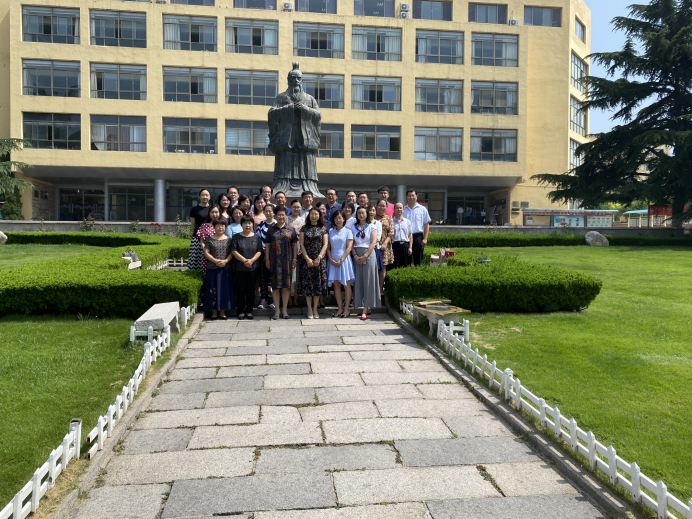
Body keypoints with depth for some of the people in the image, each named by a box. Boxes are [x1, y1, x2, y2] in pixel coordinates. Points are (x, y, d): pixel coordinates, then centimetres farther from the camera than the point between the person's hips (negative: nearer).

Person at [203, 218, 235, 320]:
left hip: (224, 268, 1)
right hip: (212, 269, -1)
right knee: (212, 289, 2)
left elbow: (231, 253, 3)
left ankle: (222, 311, 14)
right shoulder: (210, 239, 2)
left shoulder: (228, 239, 5)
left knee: (224, 289, 4)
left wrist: (225, 261, -14)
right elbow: (206, 252, -2)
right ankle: (214, 311, 12)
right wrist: (215, 261, -13)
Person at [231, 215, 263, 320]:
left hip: (253, 268, 1)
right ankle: (241, 311, 13)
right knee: (240, 290, 3)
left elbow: (259, 252, 1)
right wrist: (244, 260, -16)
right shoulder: (236, 237, 3)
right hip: (239, 268, -1)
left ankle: (249, 311, 15)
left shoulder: (256, 237, 7)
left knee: (251, 290, 5)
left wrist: (252, 260, -16)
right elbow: (234, 251, -5)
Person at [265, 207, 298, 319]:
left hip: (287, 260, 0)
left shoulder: (291, 230, 7)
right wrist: (267, 259, 1)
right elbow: (268, 245, 7)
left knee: (286, 285, 3)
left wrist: (294, 259, 1)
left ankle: (285, 309, 12)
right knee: (275, 285, 1)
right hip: (274, 260, 0)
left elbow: (294, 245, 7)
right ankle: (277, 309, 9)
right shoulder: (271, 229, 7)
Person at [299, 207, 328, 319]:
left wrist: (319, 258, -11)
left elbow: (325, 244, 0)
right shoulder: (304, 228, 7)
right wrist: (307, 258, -9)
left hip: (319, 259, 0)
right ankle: (309, 308, 6)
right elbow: (301, 244, 2)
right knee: (307, 282, -2)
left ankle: (315, 308, 8)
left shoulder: (323, 229, 6)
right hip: (306, 259, 0)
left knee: (318, 282, 0)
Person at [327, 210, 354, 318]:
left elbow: (349, 248, -6)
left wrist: (341, 260, -13)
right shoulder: (330, 232, 10)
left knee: (346, 284, -2)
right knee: (336, 284, 3)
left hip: (344, 260, -3)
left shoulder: (348, 231, 1)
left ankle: (347, 308, 3)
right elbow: (328, 248, 8)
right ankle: (340, 308, 8)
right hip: (333, 261, 3)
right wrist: (331, 259, -6)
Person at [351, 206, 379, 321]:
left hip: (369, 255, -3)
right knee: (359, 281, 0)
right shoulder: (354, 228, 13)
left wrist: (365, 256, -14)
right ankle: (366, 307, 7)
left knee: (368, 281, -7)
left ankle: (365, 310, -10)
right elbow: (352, 243, 6)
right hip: (357, 256, 3)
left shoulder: (372, 227, 4)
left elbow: (373, 243, -6)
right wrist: (355, 256, -8)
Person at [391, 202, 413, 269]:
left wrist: (410, 247, 3)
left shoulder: (407, 222, 13)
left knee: (405, 265, 6)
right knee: (394, 266, -1)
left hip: (405, 245, 3)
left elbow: (410, 235, 12)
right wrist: (390, 247, -8)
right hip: (395, 245, -3)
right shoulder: (391, 221, 3)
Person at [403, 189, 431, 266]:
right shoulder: (403, 210, 10)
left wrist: (425, 239, -5)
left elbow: (427, 224, 4)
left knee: (418, 260, 1)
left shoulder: (422, 209, 7)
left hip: (418, 236, -1)